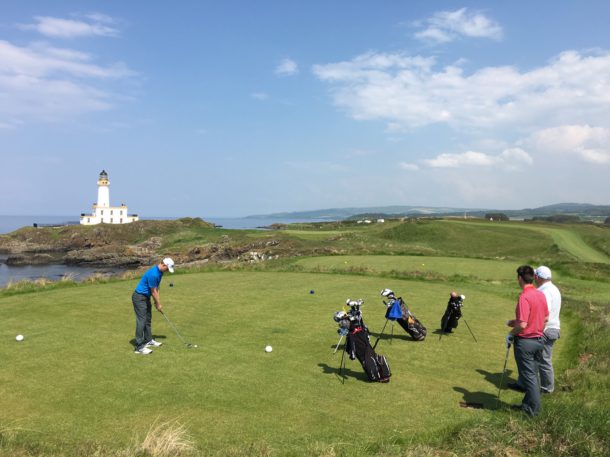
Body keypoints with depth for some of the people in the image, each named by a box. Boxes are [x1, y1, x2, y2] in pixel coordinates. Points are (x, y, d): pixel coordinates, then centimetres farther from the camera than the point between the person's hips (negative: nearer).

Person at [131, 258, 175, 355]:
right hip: (139, 297, -10)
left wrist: (157, 302, 5)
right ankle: (139, 347, -10)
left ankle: (148, 340, 28)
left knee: (148, 319, 17)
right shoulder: (153, 274, -28)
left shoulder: (159, 272, 4)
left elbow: (156, 289, 10)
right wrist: (158, 304, -7)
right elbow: (153, 292, -18)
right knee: (141, 321, -11)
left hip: (146, 297, 10)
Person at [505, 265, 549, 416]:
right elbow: (545, 318, 14)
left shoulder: (524, 297, -23)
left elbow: (522, 324, -26)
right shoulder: (541, 295, 3)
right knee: (533, 374, 17)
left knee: (528, 376, 4)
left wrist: (511, 334, -8)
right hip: (539, 340, 8)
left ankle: (533, 408, 12)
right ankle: (528, 404, 28)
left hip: (525, 341, -8)